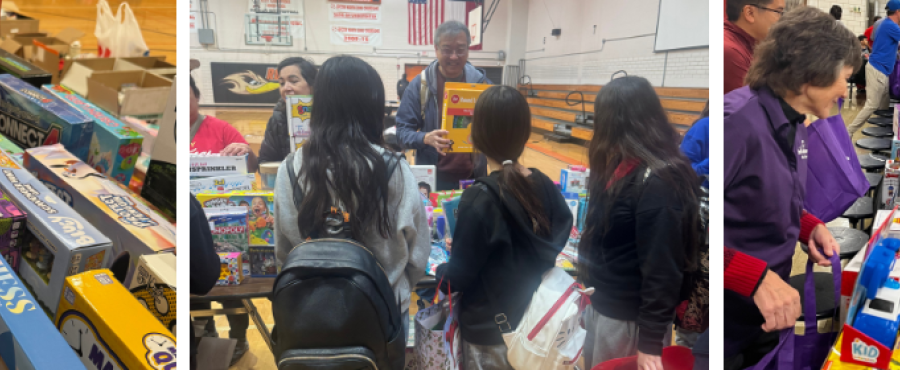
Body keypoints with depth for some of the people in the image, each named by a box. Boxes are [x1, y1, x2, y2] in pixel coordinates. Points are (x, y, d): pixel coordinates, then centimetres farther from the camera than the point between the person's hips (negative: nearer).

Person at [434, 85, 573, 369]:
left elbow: (457, 278, -19)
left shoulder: (480, 198, -24)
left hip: (490, 333, -5)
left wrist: (440, 271, 3)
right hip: (536, 322, 5)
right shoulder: (546, 186, -8)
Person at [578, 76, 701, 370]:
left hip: (630, 316, -9)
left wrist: (651, 341, -21)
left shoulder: (657, 182, -24)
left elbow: (662, 267, -24)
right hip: (604, 303, 9)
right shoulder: (626, 167, 6)